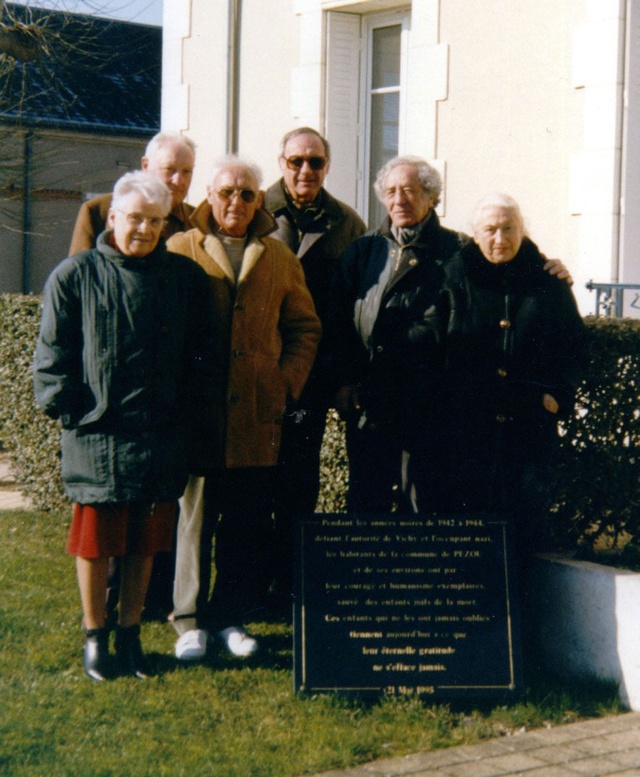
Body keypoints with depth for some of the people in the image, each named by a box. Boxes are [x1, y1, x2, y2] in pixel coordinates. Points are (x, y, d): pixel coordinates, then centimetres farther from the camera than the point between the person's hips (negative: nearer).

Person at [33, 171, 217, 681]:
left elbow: (203, 352, 11)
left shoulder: (185, 277, 7)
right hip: (95, 434, -2)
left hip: (161, 436, 2)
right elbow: (53, 353, 2)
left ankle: (130, 633, 24)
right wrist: (67, 407, -5)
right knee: (95, 541, 6)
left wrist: (191, 407, 3)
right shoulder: (75, 276, 1)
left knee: (146, 542, 10)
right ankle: (95, 636, 20)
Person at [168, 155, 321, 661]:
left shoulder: (280, 259, 14)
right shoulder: (180, 251, 5)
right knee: (195, 516, 3)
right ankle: (190, 619, 13)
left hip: (259, 412, 3)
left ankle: (232, 616, 17)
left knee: (249, 523, 6)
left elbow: (305, 328, 16)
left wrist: (288, 380, 3)